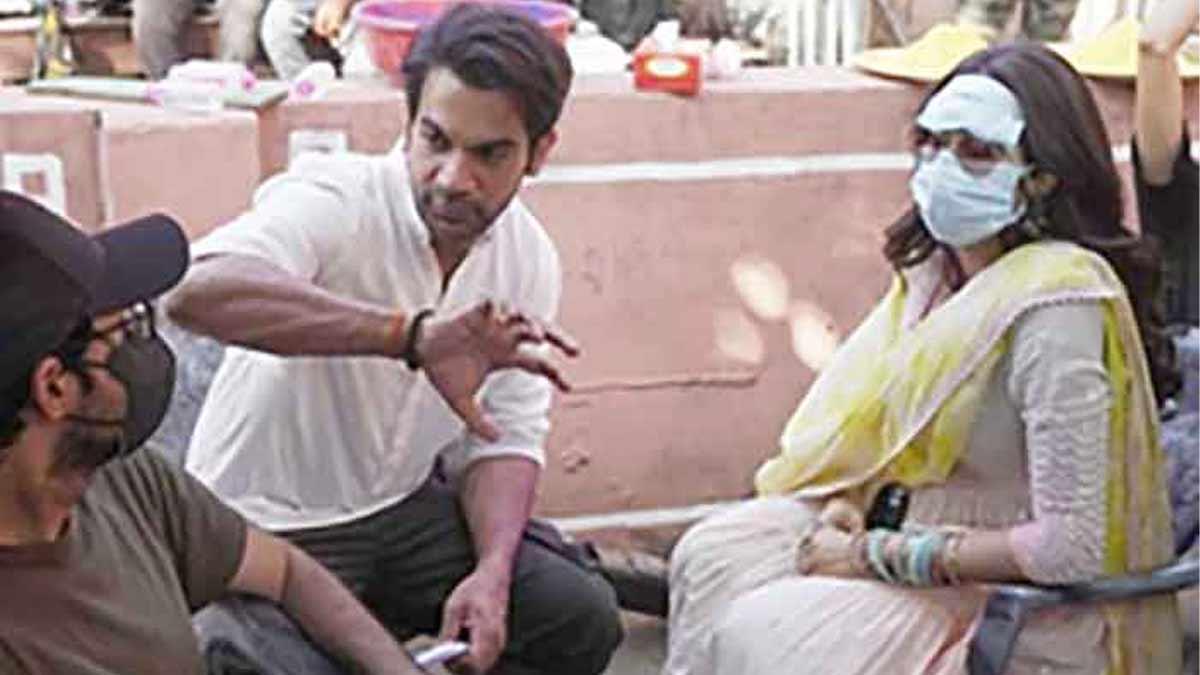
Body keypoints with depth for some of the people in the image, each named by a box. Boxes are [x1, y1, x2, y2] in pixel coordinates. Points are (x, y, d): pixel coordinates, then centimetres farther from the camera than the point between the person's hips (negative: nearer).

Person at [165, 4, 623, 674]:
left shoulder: (529, 259, -4)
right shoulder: (334, 201, -25)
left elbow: (505, 439, 4)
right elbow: (197, 290, -47)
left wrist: (494, 573, -14)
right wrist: (411, 336, -55)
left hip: (407, 505, 6)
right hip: (272, 526, -5)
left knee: (584, 618, -5)